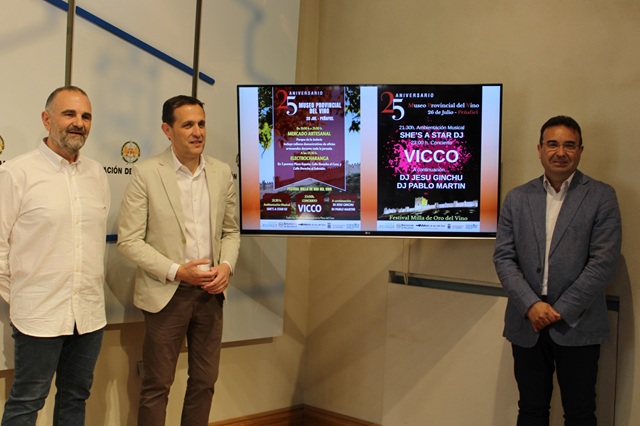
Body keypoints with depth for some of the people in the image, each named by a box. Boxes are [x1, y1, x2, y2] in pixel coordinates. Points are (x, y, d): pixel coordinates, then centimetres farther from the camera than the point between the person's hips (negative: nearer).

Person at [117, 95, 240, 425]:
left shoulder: (222, 173, 4)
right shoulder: (146, 174, -9)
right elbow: (128, 240, -10)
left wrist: (226, 266, -7)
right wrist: (177, 271, -18)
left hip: (210, 292, 4)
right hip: (167, 294, -4)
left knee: (204, 381, 14)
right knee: (157, 385, 6)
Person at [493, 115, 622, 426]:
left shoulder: (601, 197, -1)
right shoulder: (517, 198, 8)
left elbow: (603, 262, -8)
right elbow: (503, 258, 2)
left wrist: (561, 310, -12)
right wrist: (531, 305, -12)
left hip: (578, 327, -2)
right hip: (527, 324, 3)